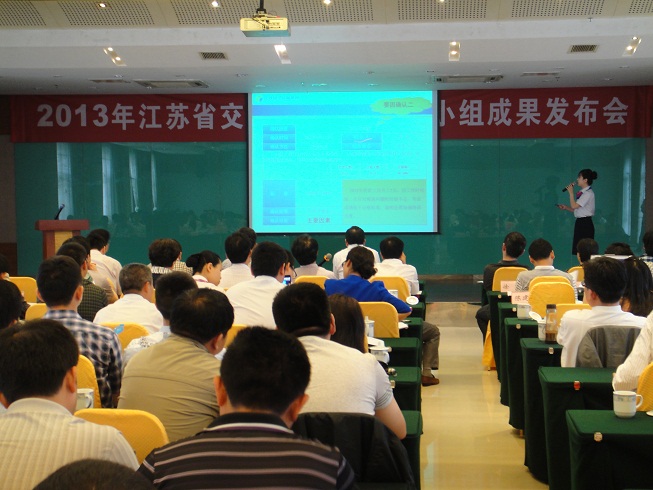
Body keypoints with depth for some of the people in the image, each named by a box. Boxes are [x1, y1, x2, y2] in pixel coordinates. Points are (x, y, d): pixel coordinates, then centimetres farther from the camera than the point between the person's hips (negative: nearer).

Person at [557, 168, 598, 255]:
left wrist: (571, 192, -11)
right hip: (580, 222, 9)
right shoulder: (582, 193, 13)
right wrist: (565, 208, 7)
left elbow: (574, 206, -19)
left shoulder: (588, 193, -14)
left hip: (585, 223, -9)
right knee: (577, 250, 9)